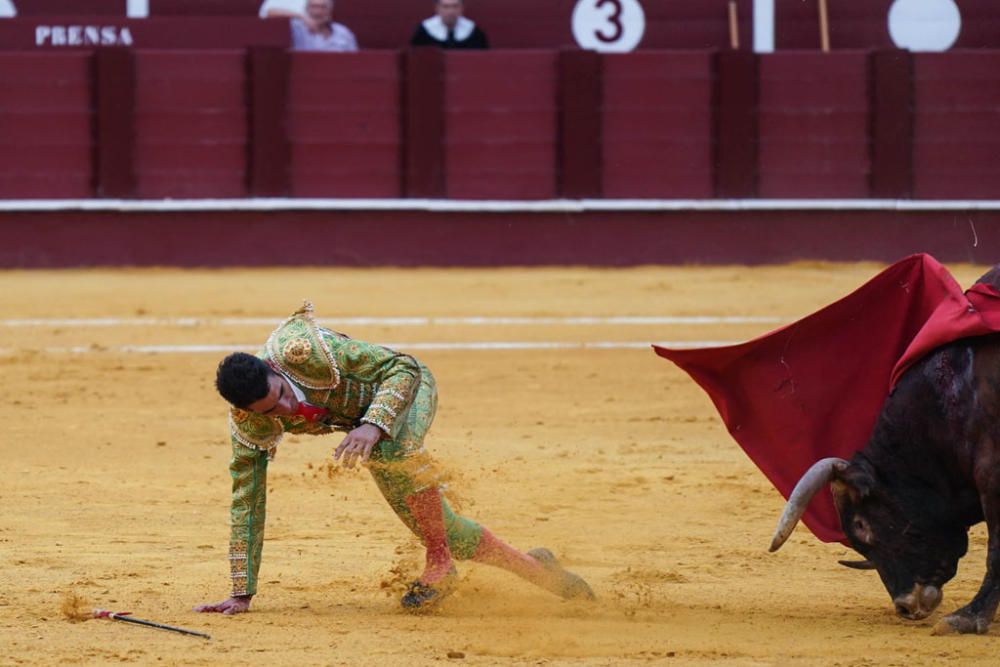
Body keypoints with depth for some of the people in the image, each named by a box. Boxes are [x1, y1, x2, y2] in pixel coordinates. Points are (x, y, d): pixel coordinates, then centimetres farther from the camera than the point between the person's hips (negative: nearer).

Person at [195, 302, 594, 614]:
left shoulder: (300, 351, -38)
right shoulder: (248, 425, -24)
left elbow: (403, 368, -31)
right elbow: (247, 502, -17)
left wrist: (373, 426, -48)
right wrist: (241, 593, -20)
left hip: (406, 387, -6)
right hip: (361, 416, 6)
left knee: (390, 444, -40)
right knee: (445, 532, 6)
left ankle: (440, 563, -23)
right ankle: (532, 567, 32)